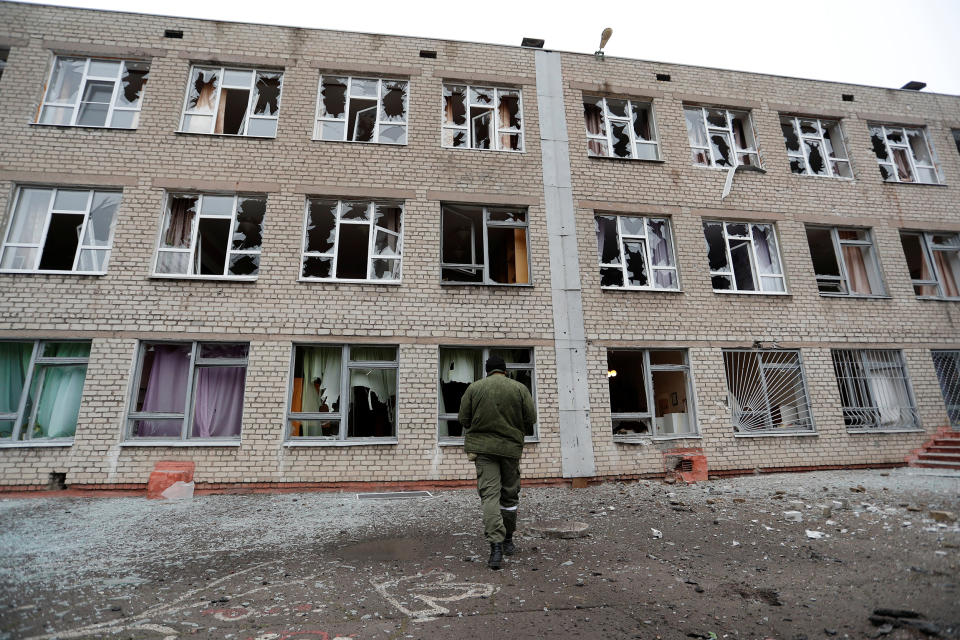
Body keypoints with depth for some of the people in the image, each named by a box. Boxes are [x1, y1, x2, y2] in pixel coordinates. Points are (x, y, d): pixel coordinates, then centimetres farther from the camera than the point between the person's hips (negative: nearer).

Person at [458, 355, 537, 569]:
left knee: (489, 494, -1)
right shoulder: (520, 388, 0)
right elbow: (531, 419, -1)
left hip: (483, 447, -1)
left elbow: (463, 419, 1)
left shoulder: (474, 388, 1)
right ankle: (508, 540, 27)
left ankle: (496, 545, -11)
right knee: (510, 495, 16)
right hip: (511, 447, 1)